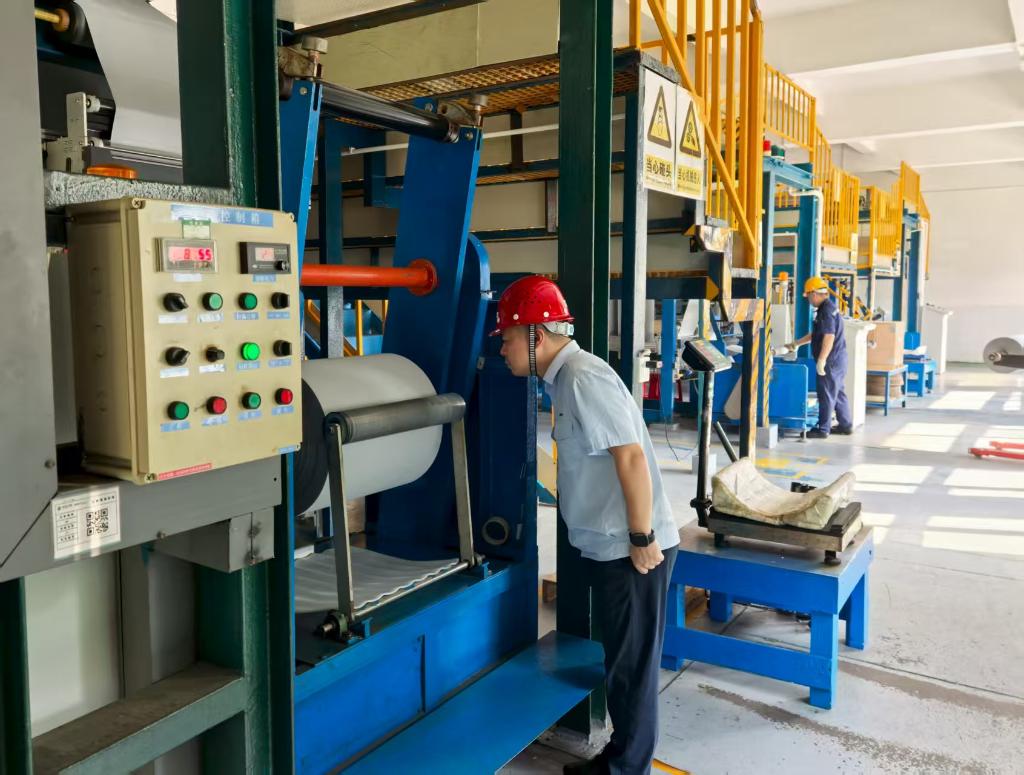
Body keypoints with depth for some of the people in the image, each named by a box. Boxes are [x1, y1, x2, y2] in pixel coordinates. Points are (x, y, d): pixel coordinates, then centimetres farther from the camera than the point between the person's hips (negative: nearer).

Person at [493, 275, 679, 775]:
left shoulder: (583, 378, -20)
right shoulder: (563, 377, 10)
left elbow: (632, 457, -24)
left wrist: (643, 539, -19)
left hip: (631, 549, -9)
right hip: (608, 545, 9)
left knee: (632, 664, 6)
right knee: (621, 660, 21)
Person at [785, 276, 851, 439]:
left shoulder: (827, 311, -18)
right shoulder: (828, 308, 15)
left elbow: (829, 337, -25)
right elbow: (815, 334, 25)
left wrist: (821, 361, -25)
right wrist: (796, 344, 28)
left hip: (831, 361, -10)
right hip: (837, 360, 10)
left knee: (826, 394, -3)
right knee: (838, 393, 16)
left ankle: (823, 429, 2)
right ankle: (846, 425, 24)